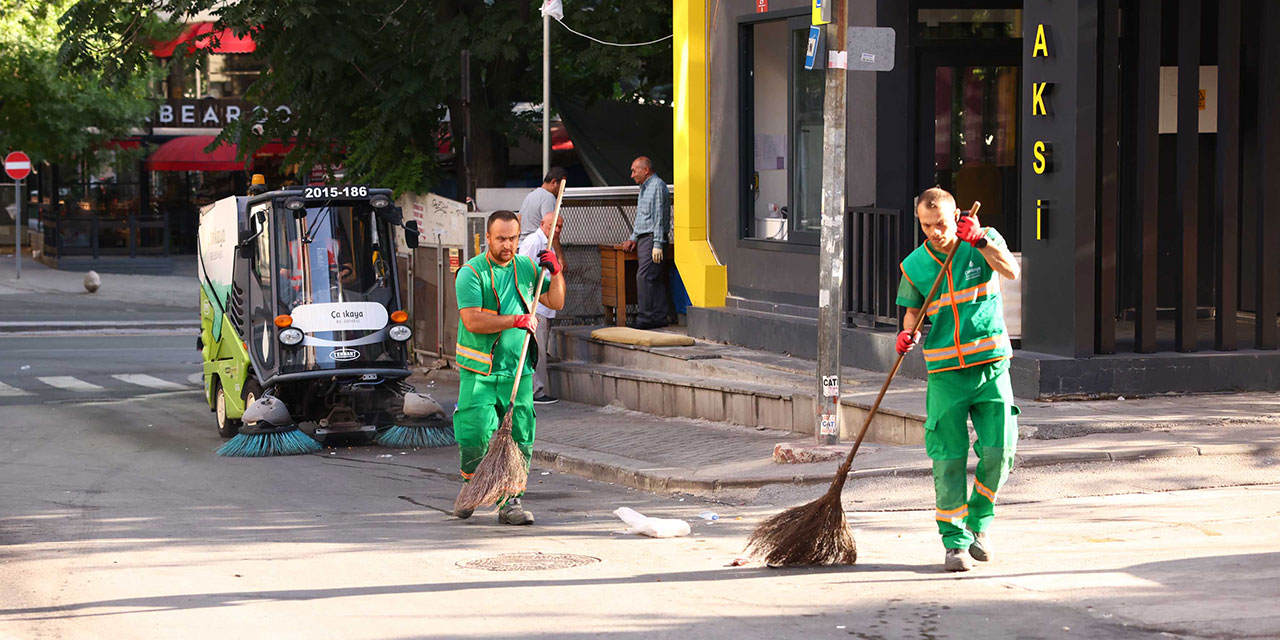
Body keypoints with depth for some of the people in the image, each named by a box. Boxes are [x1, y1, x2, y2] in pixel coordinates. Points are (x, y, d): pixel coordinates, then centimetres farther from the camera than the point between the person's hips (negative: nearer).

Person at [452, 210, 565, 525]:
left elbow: (555, 302, 19)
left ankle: (510, 502, 7)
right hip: (479, 371, -4)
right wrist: (516, 320, -19)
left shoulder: (527, 268, 10)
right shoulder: (472, 272, -7)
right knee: (475, 437, -7)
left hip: (518, 370, 4)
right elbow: (472, 321, -18)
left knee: (519, 438, -1)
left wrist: (556, 272, 2)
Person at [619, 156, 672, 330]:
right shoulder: (644, 188, 21)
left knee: (644, 277, -15)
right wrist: (633, 238, 19)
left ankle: (646, 318, -17)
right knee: (656, 280, 7)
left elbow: (659, 217, -16)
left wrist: (657, 244, -20)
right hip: (644, 239, 10)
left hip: (653, 238, -10)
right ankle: (660, 317, 6)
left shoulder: (657, 186, -10)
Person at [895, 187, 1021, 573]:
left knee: (999, 450, -6)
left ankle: (978, 523, 19)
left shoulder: (984, 241, 0)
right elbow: (913, 310, 12)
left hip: (990, 366, 0)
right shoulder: (914, 265, 2)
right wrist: (908, 335, -9)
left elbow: (1012, 272, -17)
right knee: (948, 458, -4)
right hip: (945, 371, 0)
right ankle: (955, 542, 5)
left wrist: (979, 240, -26)